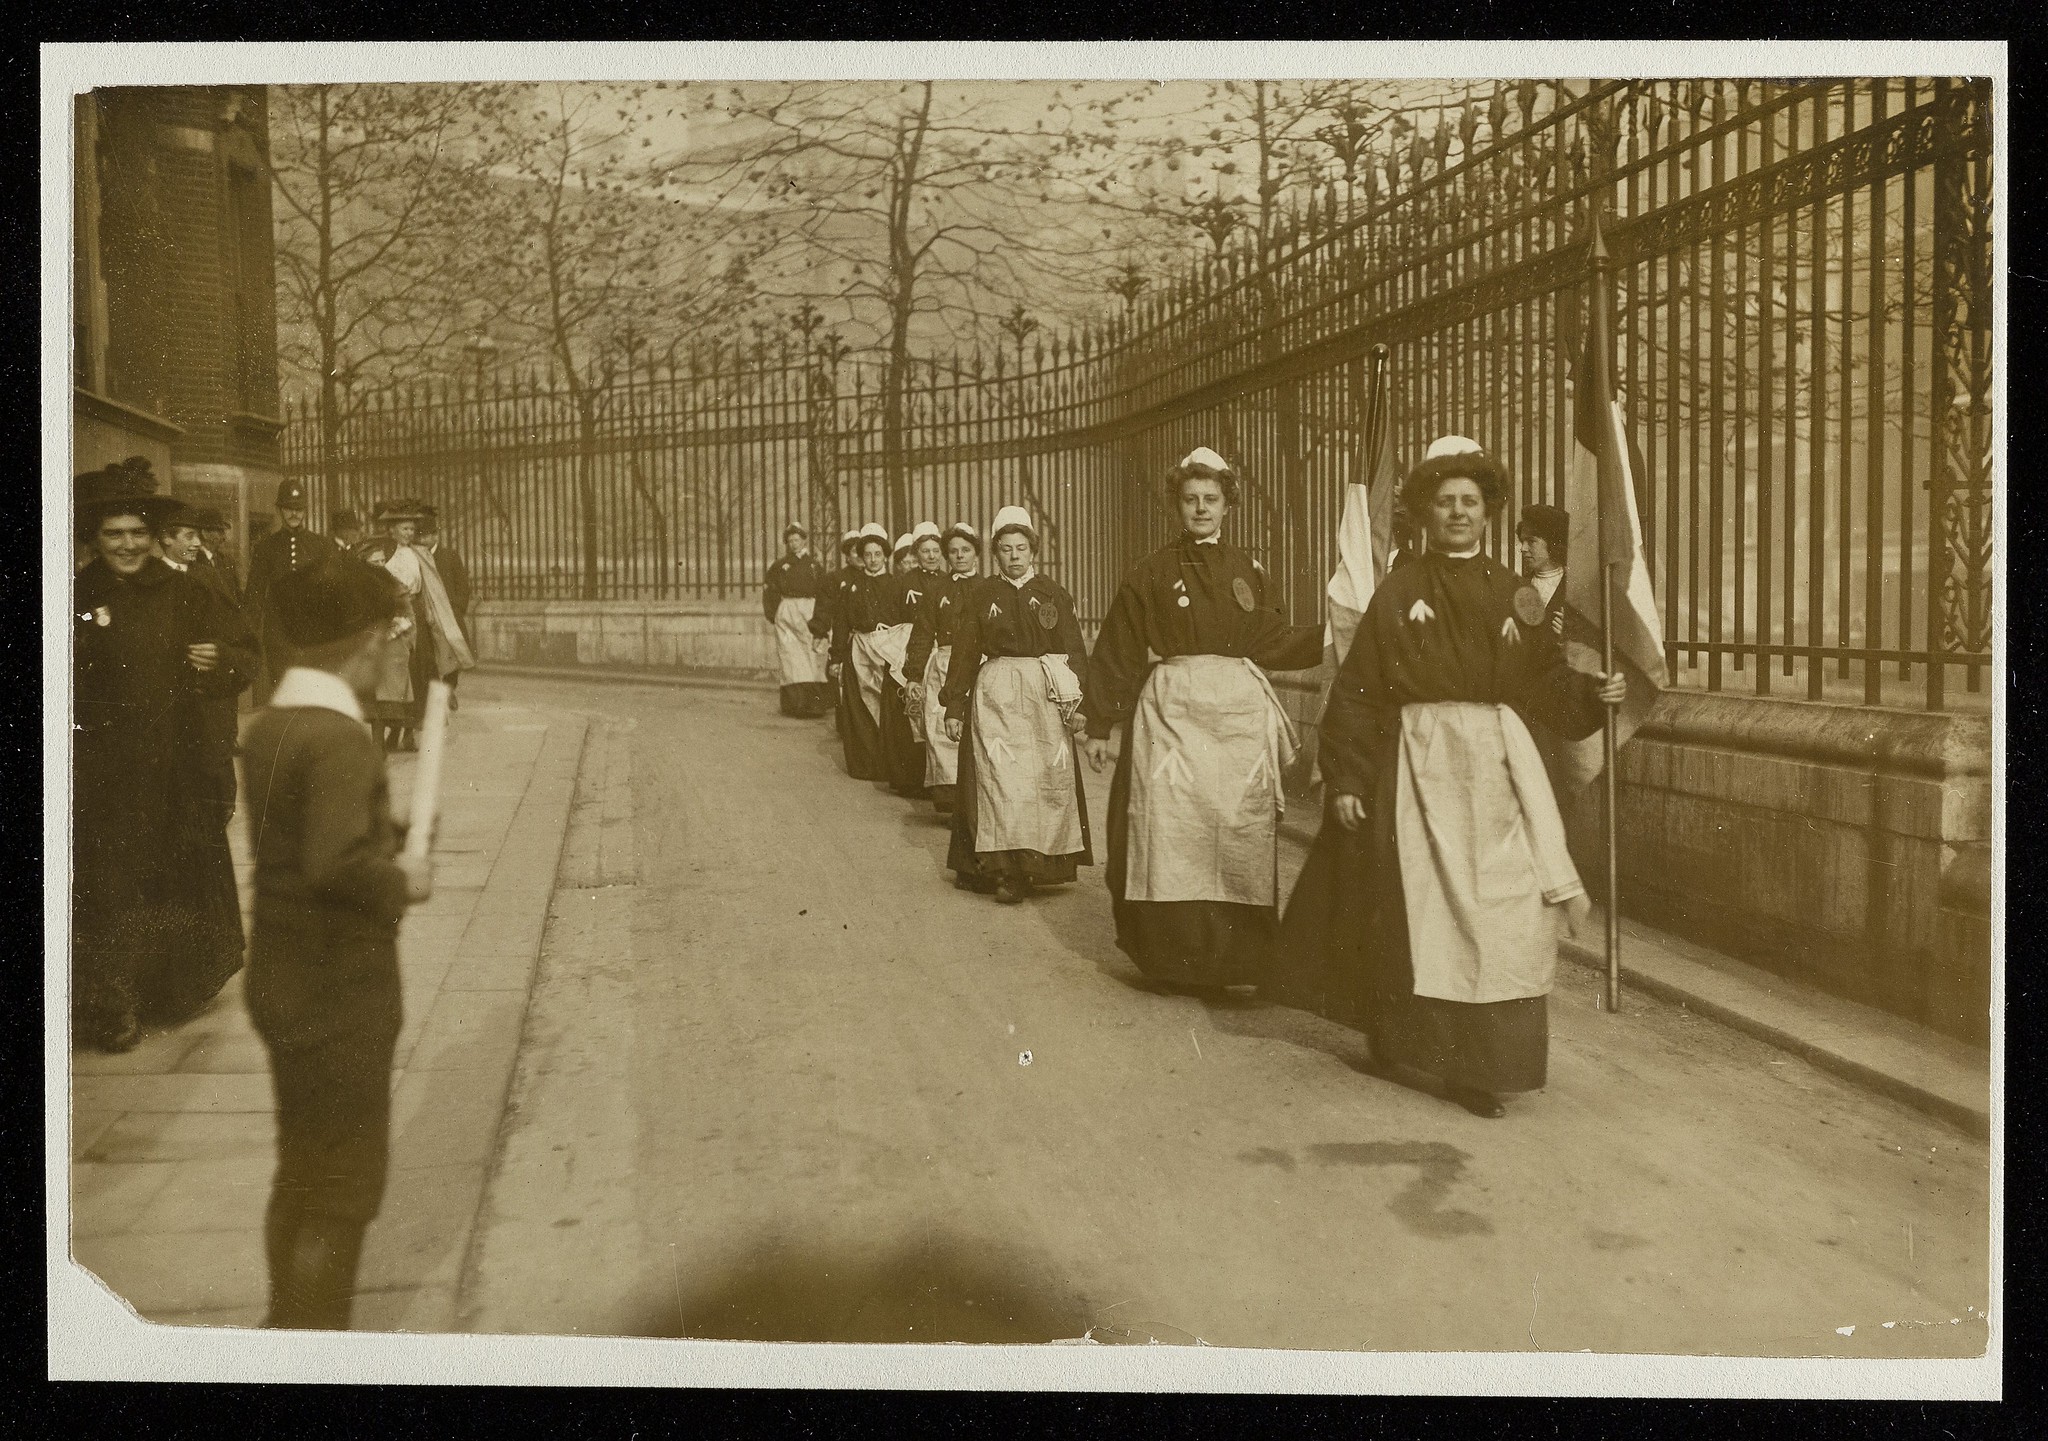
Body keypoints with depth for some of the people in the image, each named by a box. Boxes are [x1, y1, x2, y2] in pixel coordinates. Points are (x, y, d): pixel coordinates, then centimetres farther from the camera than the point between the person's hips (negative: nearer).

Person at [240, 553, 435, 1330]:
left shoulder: (269, 724, 6)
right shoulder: (339, 739, -22)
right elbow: (335, 864, -33)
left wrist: (387, 843, 7)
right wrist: (399, 884, -16)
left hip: (287, 988, 9)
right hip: (339, 1000, -9)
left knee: (301, 1176, 23)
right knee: (342, 1192, 4)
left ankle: (289, 1323, 37)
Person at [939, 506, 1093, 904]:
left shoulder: (1054, 594, 8)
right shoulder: (979, 596, 6)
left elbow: (1075, 651, 6)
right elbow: (963, 655, 7)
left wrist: (1078, 702, -4)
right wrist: (954, 708, 2)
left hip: (1047, 696, 1)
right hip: (996, 695, -1)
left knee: (1049, 779, 0)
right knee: (1002, 779, -9)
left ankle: (1042, 862, 11)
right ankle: (1009, 869, -7)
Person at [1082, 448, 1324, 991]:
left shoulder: (1247, 570, 13)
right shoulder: (1151, 574, 5)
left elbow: (1271, 641, 10)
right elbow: (1116, 656, 6)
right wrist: (1098, 726, 4)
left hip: (1240, 710, 2)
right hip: (1171, 711, -2)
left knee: (1239, 836, -2)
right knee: (1170, 831, -8)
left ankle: (1232, 957, 6)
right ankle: (1173, 955, 2)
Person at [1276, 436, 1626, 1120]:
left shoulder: (1513, 594, 10)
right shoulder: (1399, 591, 1)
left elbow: (1546, 680, 10)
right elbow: (1357, 691, -2)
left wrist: (1594, 693, -9)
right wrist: (1344, 778, -7)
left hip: (1498, 763, 3)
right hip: (1418, 762, -2)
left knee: (1501, 915, -3)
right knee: (1415, 907, 0)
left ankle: (1476, 1064, 6)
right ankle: (1399, 1044, 19)